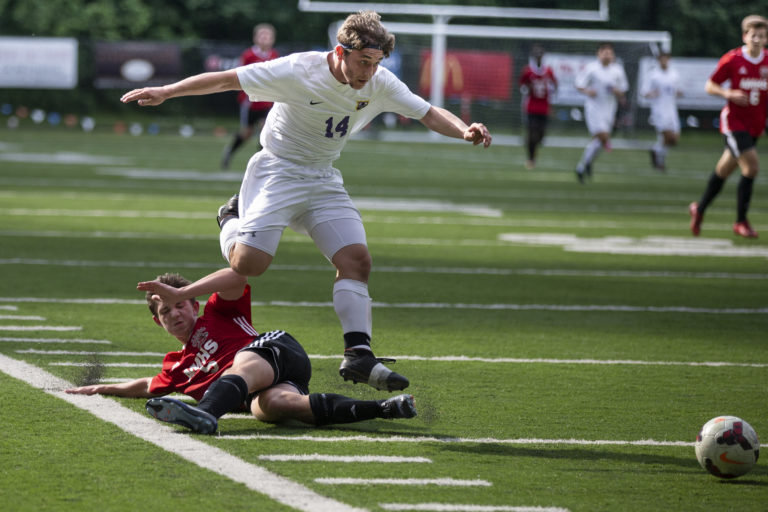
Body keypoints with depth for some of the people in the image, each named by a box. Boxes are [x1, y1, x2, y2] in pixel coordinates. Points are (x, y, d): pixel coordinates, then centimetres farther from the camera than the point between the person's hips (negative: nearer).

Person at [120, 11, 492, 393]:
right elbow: (228, 79, -16)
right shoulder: (298, 71, -22)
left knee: (357, 260, -11)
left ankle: (358, 354, -9)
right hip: (278, 172, -5)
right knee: (248, 263, -20)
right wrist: (164, 92, -16)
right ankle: (233, 218, 14)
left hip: (324, 180, 5)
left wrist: (464, 131, -22)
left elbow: (429, 114, 0)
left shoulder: (379, 84, -7)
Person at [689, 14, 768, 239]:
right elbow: (709, 86, -2)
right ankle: (741, 221, -7)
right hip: (734, 121, -5)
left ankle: (699, 208, 37)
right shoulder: (732, 60, -10)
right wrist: (728, 94, -20)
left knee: (723, 170, 15)